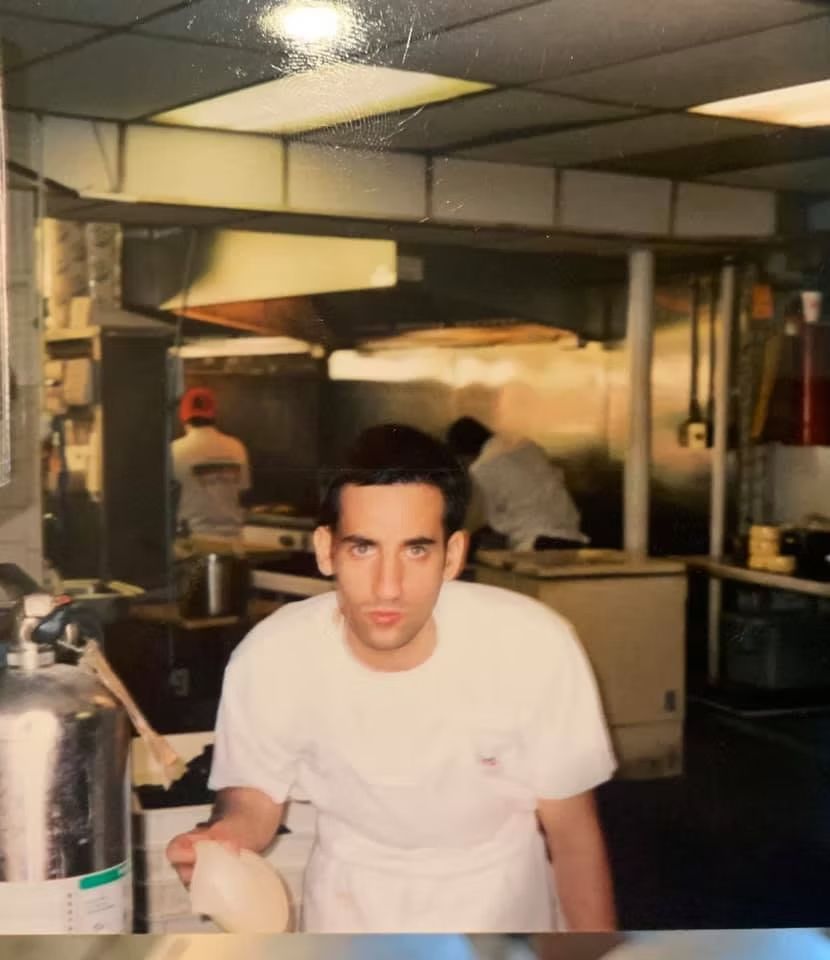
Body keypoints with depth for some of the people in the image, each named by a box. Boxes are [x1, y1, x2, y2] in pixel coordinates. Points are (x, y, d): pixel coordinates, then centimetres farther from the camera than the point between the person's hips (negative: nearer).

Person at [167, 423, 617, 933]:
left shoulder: (536, 648, -30)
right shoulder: (269, 659, -26)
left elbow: (572, 828, -14)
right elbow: (253, 798, -8)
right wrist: (221, 840, -30)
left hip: (500, 901, -2)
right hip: (352, 906, 2)